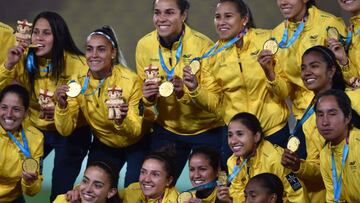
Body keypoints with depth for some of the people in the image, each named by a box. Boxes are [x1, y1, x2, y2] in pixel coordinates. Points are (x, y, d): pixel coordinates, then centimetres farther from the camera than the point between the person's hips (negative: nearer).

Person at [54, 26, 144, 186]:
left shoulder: (130, 80, -24)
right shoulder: (79, 84, -15)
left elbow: (137, 131, -24)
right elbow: (65, 130, -17)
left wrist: (122, 121, -45)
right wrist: (62, 106, -35)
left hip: (135, 145, -3)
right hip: (104, 146, 3)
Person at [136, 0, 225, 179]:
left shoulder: (203, 45, -19)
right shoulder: (144, 45, -8)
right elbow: (143, 91, 2)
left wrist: (185, 91, -37)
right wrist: (148, 96, -21)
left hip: (206, 129, -3)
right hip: (166, 129, 3)